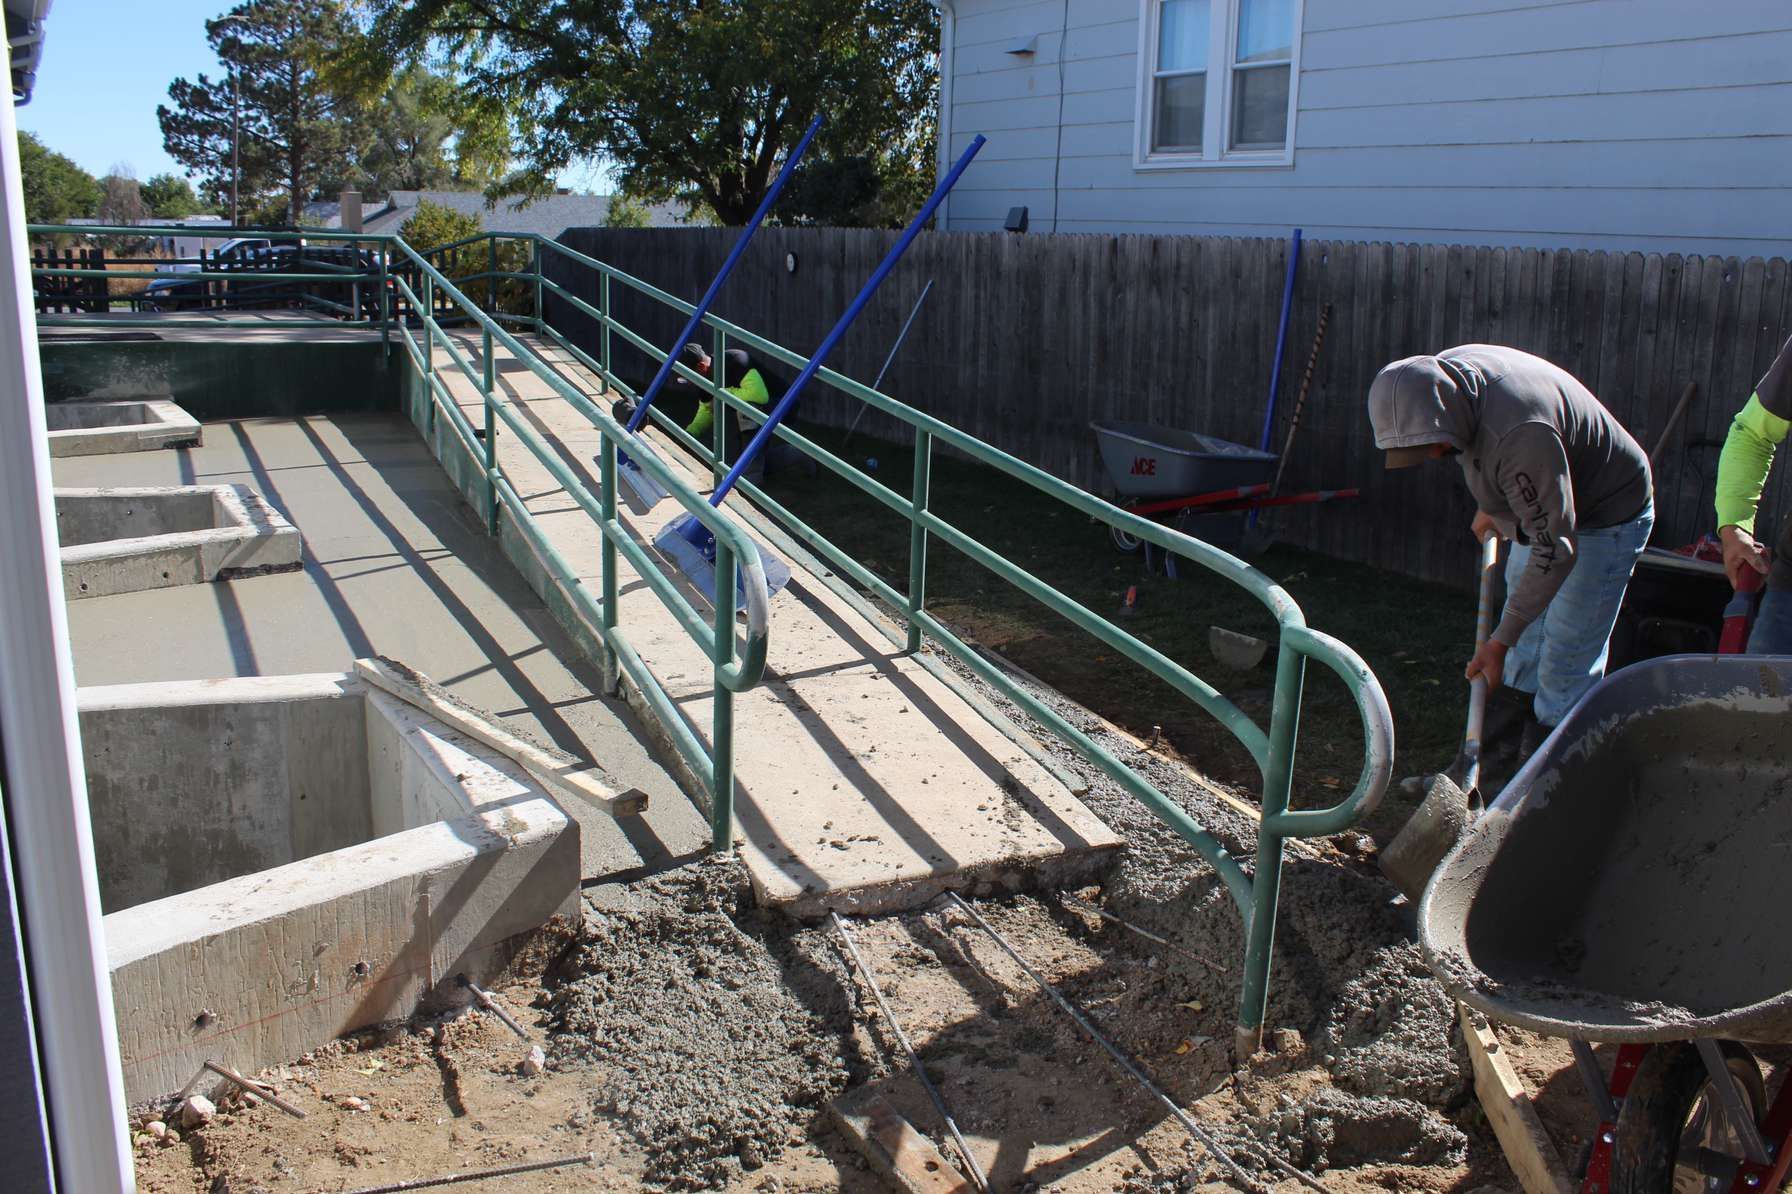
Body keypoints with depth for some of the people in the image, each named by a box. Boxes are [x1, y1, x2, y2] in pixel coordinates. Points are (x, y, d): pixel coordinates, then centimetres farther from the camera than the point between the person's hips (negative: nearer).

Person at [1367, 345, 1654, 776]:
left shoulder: (1520, 434, -41)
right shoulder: (1441, 376, -14)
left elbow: (1555, 550, -34)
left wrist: (1501, 640, -30)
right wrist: (1488, 508, 22)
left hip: (1603, 520, -9)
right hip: (1544, 508, 9)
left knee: (1565, 668, -6)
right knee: (1521, 657, 15)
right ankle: (1488, 763, 26)